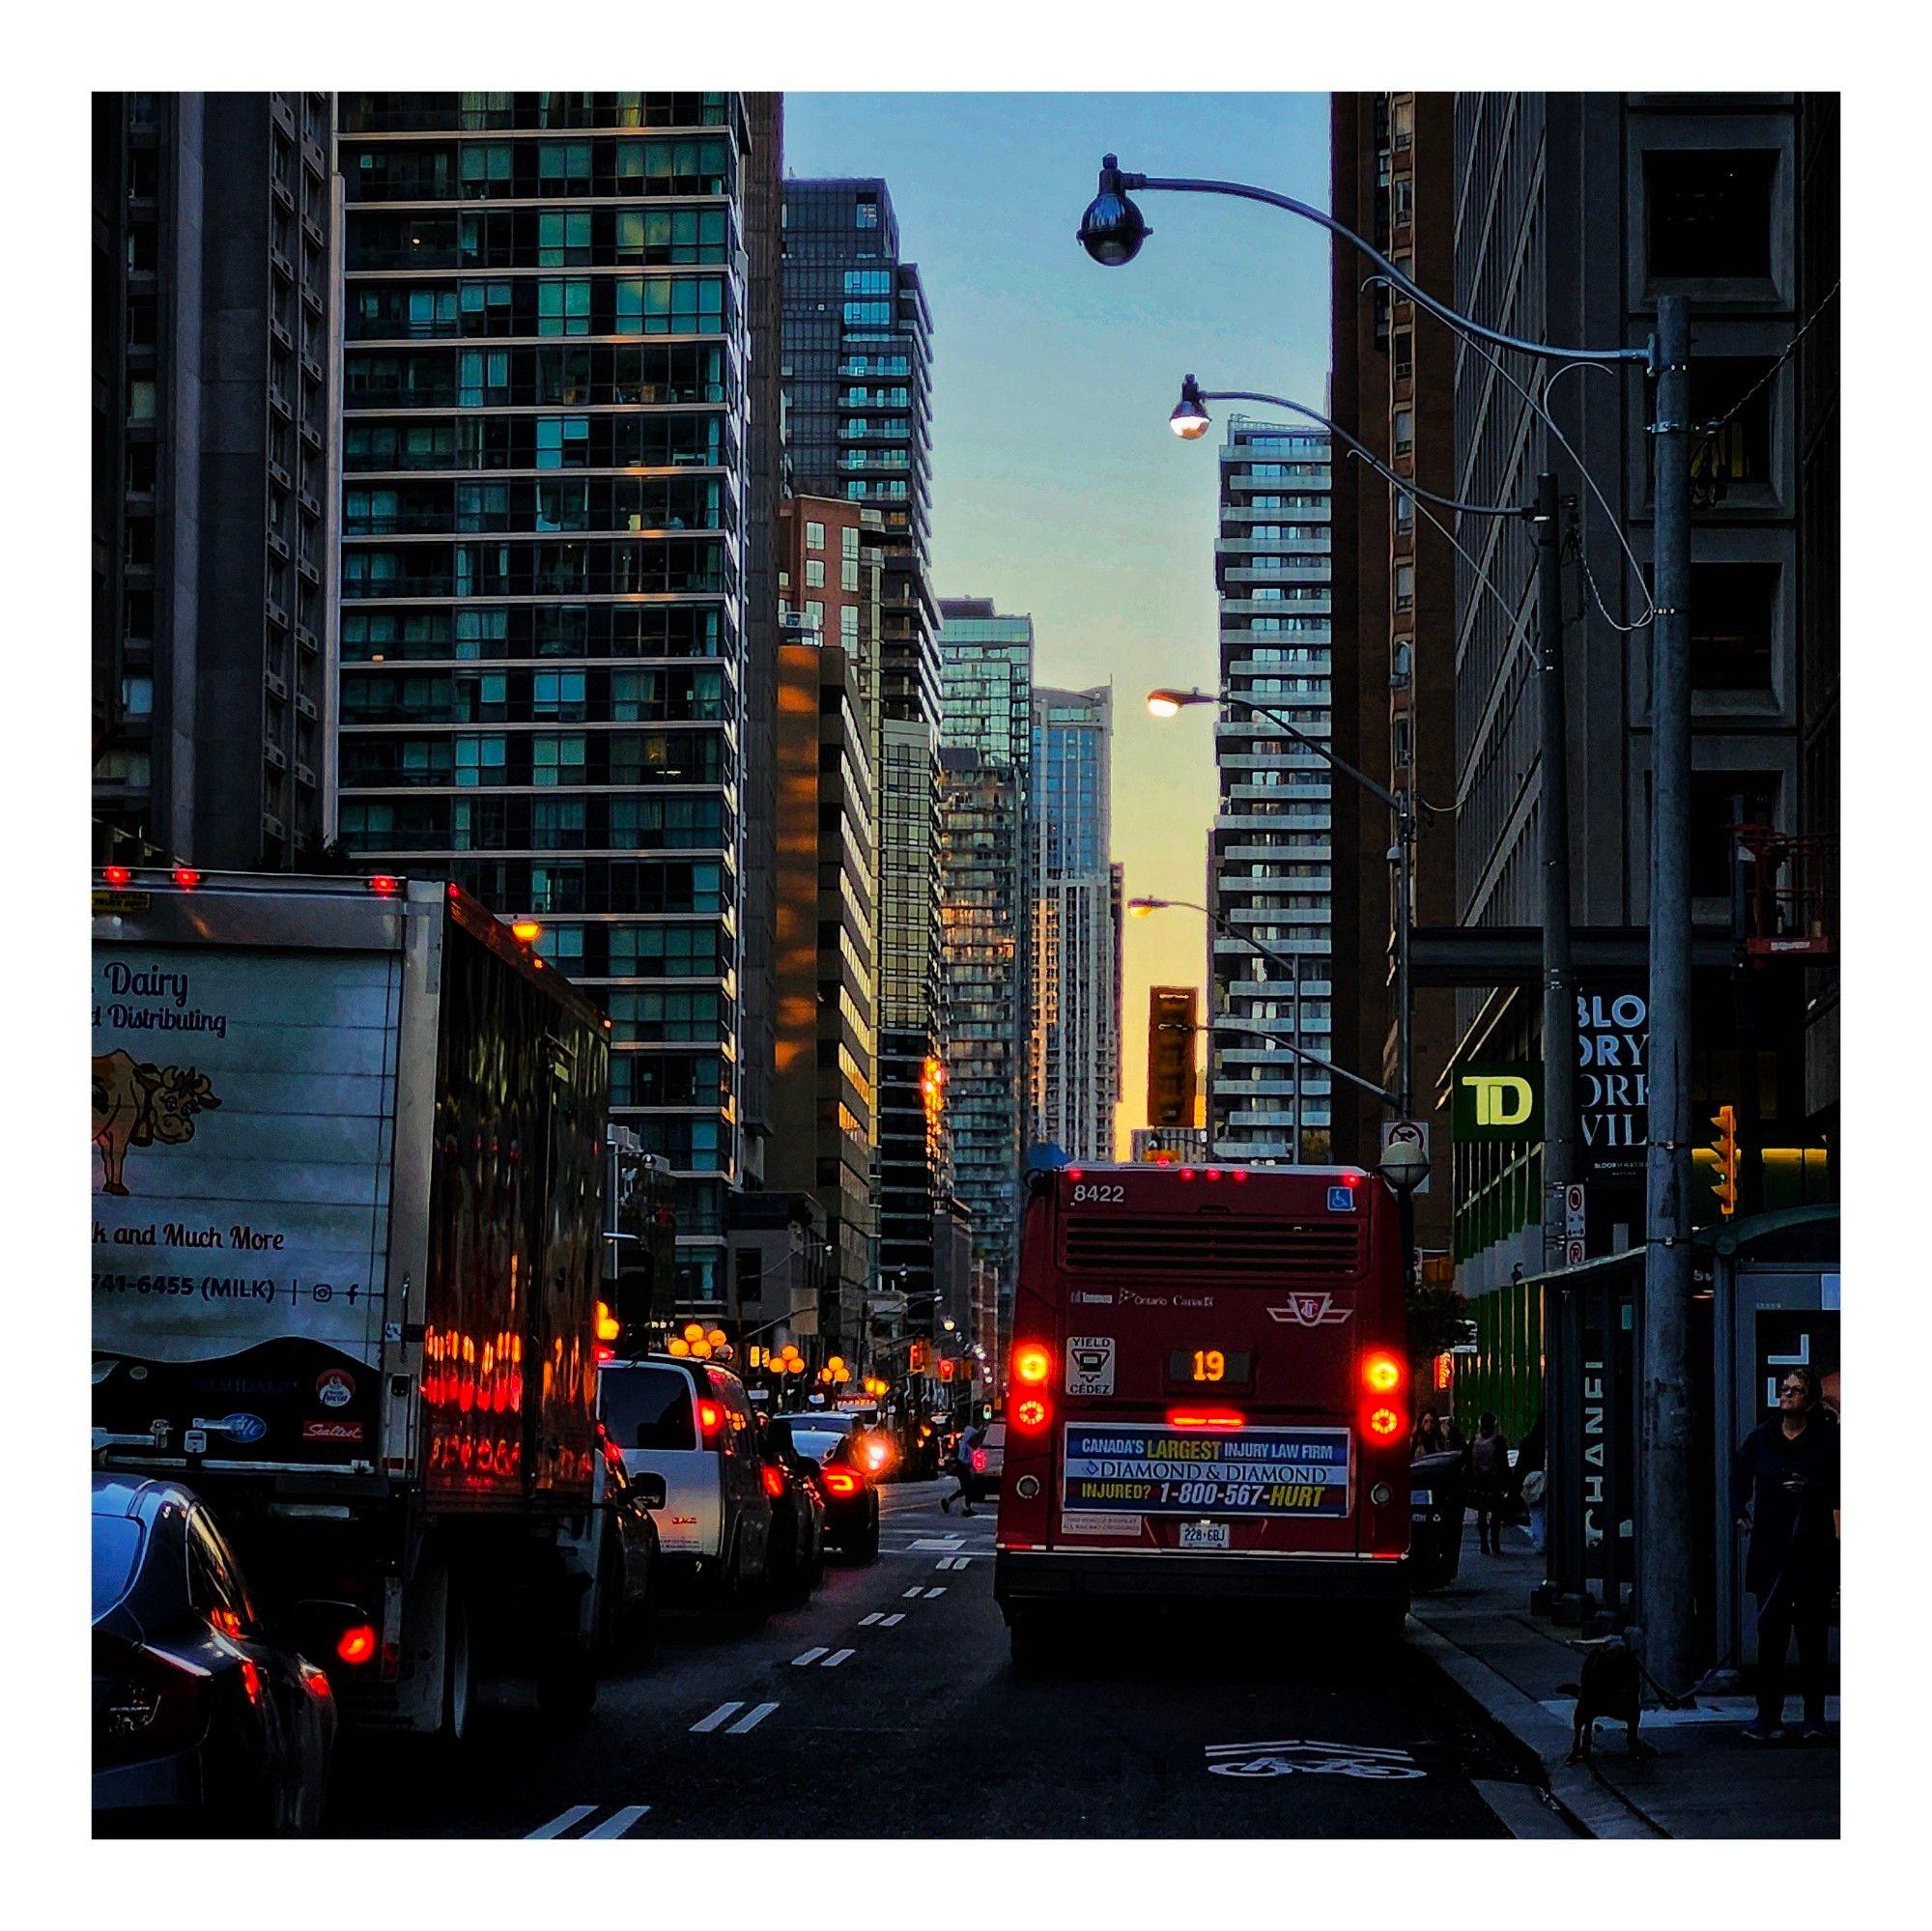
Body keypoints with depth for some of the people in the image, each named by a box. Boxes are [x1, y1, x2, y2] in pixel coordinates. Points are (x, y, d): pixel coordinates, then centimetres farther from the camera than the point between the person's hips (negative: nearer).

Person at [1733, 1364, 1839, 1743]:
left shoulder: (1827, 1438, -4)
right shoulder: (1762, 1437, 7)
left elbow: (1839, 1490, -6)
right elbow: (1740, 1471, 26)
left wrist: (1811, 1489, -21)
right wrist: (1741, 1509, 18)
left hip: (1814, 1551, -3)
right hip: (1770, 1548, 3)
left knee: (1812, 1633, 1)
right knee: (1770, 1630, 2)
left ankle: (1814, 1717, 6)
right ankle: (1768, 1714, 6)